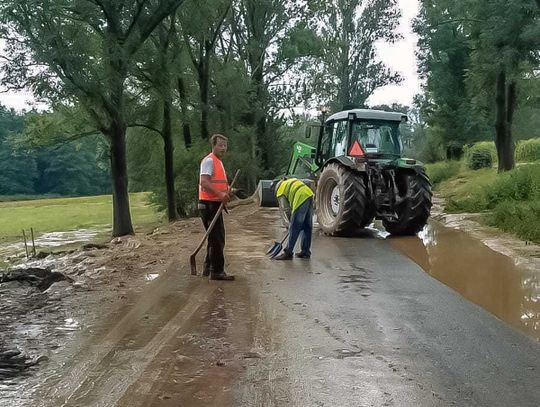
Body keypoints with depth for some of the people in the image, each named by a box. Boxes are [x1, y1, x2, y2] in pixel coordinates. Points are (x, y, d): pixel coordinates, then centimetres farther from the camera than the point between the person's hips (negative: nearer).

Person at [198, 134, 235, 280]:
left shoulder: (218, 162, 20)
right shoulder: (209, 160, -12)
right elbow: (204, 182, -24)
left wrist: (227, 191, 9)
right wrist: (220, 194, -31)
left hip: (215, 204, 11)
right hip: (209, 204, -11)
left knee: (216, 238, 17)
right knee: (217, 239, -7)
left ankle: (208, 268, 27)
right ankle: (217, 271, -1)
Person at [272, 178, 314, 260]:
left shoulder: (280, 191, 12)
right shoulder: (292, 181, 31)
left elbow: (285, 207, 11)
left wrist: (290, 222, 22)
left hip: (301, 199, -7)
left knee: (294, 228, -2)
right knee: (307, 227, 13)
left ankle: (288, 253, 2)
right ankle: (306, 252, 20)